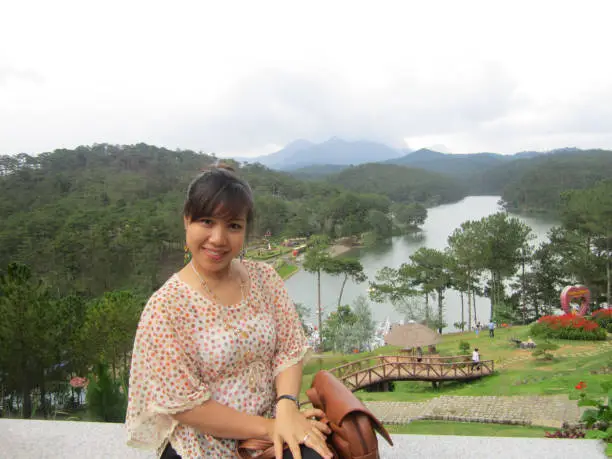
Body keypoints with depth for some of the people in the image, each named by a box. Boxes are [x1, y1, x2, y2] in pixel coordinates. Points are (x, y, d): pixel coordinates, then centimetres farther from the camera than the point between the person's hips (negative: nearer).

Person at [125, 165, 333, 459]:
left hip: (273, 422, 4)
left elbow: (289, 349, 1)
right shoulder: (164, 307, -13)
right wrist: (269, 428, -17)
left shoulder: (264, 278, 0)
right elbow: (185, 405, -14)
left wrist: (287, 406, -18)